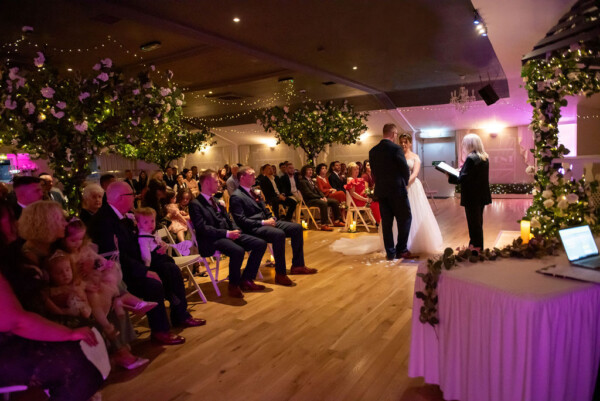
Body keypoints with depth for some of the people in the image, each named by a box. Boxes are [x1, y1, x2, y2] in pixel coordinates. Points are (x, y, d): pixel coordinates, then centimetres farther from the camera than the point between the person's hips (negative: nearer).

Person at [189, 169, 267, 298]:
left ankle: (245, 280, 4)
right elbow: (202, 228, -16)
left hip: (229, 233, 9)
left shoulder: (216, 200, 20)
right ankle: (233, 285, -11)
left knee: (261, 244, -5)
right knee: (238, 251, -36)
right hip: (212, 240, -8)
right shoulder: (195, 204, -6)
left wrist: (235, 229, -1)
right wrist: (227, 233, -22)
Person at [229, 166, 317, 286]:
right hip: (253, 228, -9)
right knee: (279, 234, -36)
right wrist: (263, 222, -20)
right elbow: (241, 220, -17)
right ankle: (280, 274, -25)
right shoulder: (236, 196, -8)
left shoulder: (252, 192, 20)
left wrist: (270, 218, 1)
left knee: (297, 227, -3)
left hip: (265, 221, 9)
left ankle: (297, 265, 4)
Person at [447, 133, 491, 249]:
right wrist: (462, 169, 13)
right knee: (478, 222, 18)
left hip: (472, 197, -9)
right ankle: (478, 246, 28)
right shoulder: (484, 158, 9)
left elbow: (463, 178, -23)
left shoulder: (471, 158, -19)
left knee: (473, 223, 1)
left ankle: (476, 246, 8)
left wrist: (450, 176, -11)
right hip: (482, 195, 9)